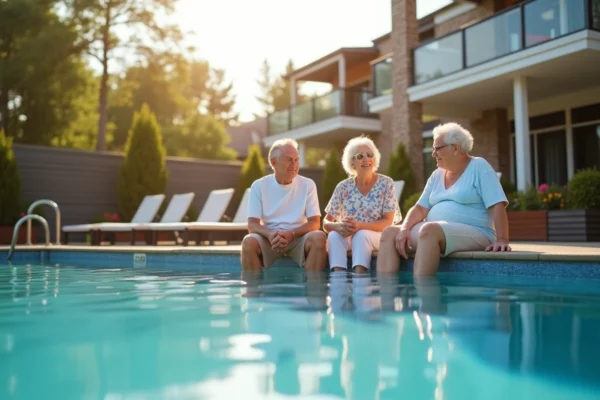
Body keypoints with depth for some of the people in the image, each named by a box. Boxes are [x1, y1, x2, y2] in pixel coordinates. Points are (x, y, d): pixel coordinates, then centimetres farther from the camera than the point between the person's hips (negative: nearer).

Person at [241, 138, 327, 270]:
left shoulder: (308, 185, 2)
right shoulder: (259, 185, 1)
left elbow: (315, 223, -3)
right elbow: (252, 224, -5)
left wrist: (291, 234, -22)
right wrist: (270, 235, -27)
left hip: (298, 237, 1)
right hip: (269, 238, 0)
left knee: (319, 238, -30)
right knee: (249, 242, -31)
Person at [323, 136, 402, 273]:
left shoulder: (386, 183, -3)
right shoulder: (343, 187, 3)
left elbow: (388, 222, -9)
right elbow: (326, 223, 1)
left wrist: (359, 225, -27)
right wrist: (338, 226, -25)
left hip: (376, 237, -2)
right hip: (347, 237, 2)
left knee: (361, 235, -34)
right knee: (334, 235, -30)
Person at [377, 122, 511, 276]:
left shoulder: (479, 167, -2)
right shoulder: (437, 175, 16)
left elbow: (497, 206, -11)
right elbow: (420, 209, 9)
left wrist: (502, 240, -24)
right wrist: (405, 229, -11)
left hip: (473, 234, -7)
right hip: (434, 232, 7)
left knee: (429, 230, -36)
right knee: (389, 233, -11)